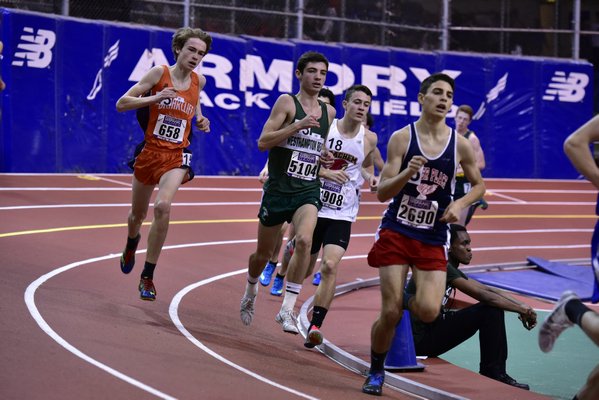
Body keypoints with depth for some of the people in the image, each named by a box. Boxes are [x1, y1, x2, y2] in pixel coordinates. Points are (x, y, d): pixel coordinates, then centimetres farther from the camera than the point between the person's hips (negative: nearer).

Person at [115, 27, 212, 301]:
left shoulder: (199, 81, 3)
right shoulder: (159, 73, -7)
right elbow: (121, 104, -8)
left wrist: (200, 122, 7)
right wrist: (156, 98, -22)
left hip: (176, 157, 0)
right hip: (149, 152, 0)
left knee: (163, 206, -26)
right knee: (138, 213, 17)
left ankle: (147, 277, -18)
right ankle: (131, 245, 56)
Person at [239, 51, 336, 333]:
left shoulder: (328, 112, 11)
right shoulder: (286, 102, -5)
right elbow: (263, 142, -13)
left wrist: (324, 157, 7)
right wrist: (298, 125, -21)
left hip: (308, 191, 2)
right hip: (278, 189, -2)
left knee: (304, 240, -25)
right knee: (264, 252, 12)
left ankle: (287, 309, -21)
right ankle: (250, 293, 44)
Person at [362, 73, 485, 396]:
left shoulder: (460, 145, -1)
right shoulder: (401, 138, -5)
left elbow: (478, 185, 15)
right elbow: (382, 193, -6)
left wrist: (460, 204, -5)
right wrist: (407, 173, -24)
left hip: (433, 239, 2)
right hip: (397, 232, -2)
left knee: (428, 311, -15)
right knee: (390, 313, -6)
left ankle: (410, 298, 22)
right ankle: (375, 372, 18)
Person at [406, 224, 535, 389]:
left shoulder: (450, 269, 14)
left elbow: (489, 290, 14)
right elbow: (484, 296, -20)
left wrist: (521, 307, 2)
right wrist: (522, 309, -12)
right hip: (420, 339, -10)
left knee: (495, 307, 8)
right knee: (489, 310, -17)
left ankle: (495, 373, 6)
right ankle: (493, 374, -9)